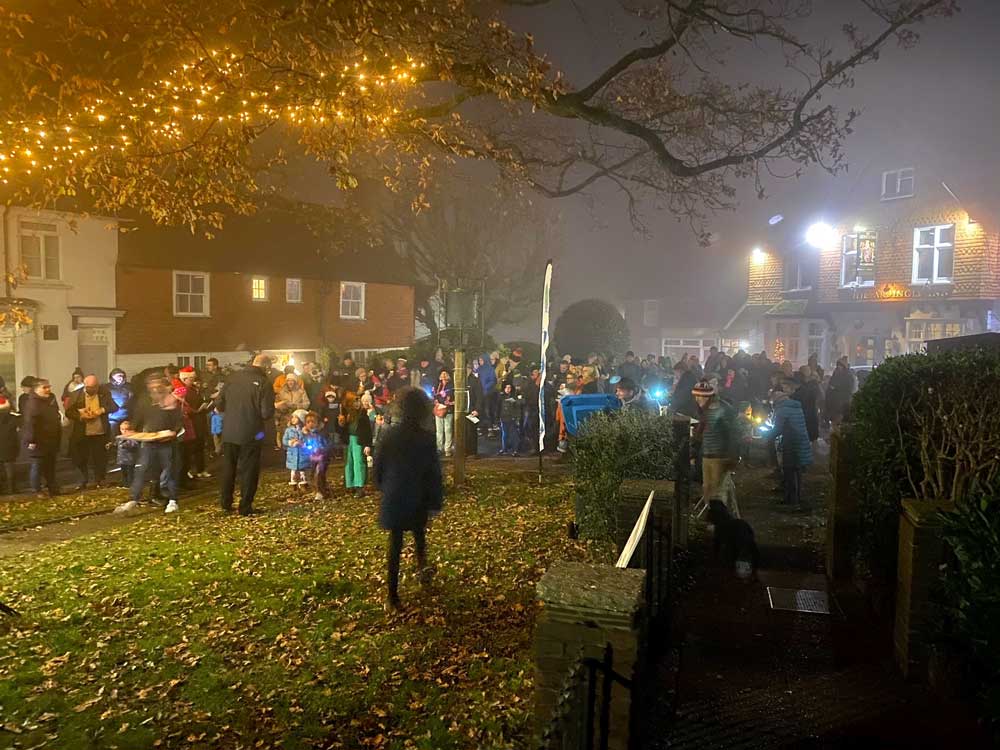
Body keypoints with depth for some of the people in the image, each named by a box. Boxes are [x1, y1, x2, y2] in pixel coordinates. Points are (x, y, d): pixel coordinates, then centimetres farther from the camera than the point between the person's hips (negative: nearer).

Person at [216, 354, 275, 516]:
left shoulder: (233, 377, -2)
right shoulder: (263, 383, -13)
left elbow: (219, 404, 1)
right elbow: (267, 413, -16)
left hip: (229, 433, 4)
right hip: (250, 434, -4)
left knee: (228, 468, 18)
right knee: (248, 471, 8)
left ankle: (225, 504, 28)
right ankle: (245, 507, 11)